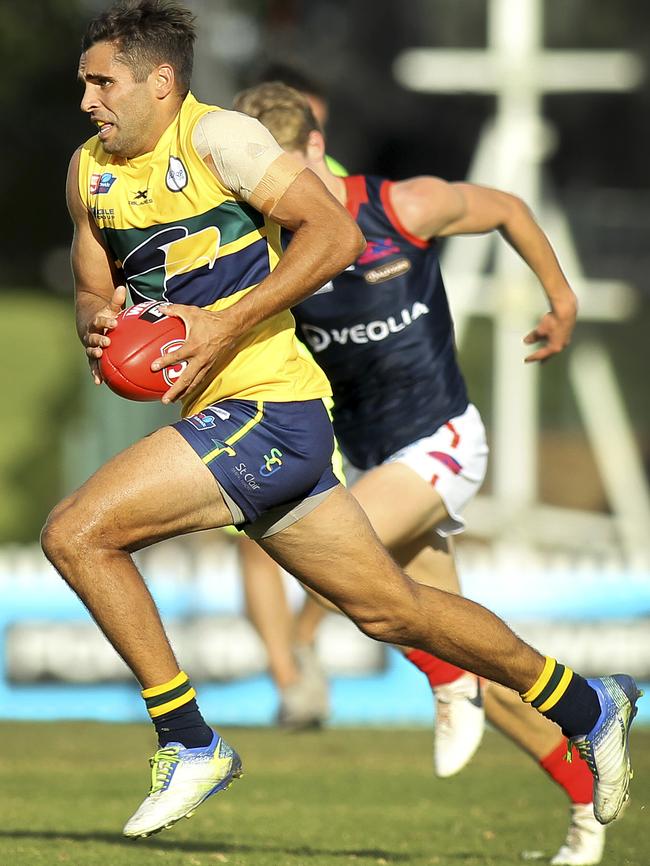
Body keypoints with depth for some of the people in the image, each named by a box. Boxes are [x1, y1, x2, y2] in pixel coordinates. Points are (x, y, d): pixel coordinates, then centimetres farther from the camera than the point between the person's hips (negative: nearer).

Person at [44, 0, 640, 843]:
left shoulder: (216, 137, -10)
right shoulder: (89, 171, 13)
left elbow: (335, 233, -15)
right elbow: (94, 291, 22)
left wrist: (228, 323, -21)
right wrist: (96, 323, -2)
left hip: (266, 412, -8)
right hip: (233, 424, 8)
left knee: (76, 533, -17)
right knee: (391, 608, 15)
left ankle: (189, 745, -8)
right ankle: (589, 704, 28)